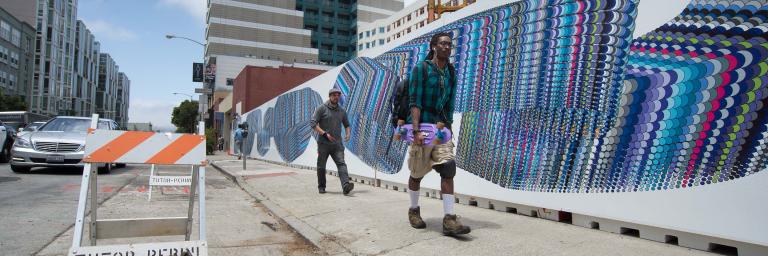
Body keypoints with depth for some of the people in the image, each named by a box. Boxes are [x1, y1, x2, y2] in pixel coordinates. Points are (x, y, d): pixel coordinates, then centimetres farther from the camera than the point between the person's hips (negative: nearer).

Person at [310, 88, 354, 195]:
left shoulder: (342, 111, 11)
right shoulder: (322, 108, -3)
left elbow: (346, 125, 22)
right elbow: (313, 123, -9)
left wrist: (348, 133, 0)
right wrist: (325, 134, -18)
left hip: (337, 143, 3)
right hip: (323, 143, -2)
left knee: (341, 163, -14)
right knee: (321, 166, 8)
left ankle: (346, 186, -26)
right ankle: (321, 187, 26)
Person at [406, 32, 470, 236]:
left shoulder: (451, 73, 11)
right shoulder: (421, 69, -6)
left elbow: (450, 104, 15)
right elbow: (414, 102, -14)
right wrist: (416, 131, -23)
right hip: (422, 127, -4)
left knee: (448, 169, -10)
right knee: (417, 172, 8)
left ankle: (449, 220, -11)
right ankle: (414, 211, 29)